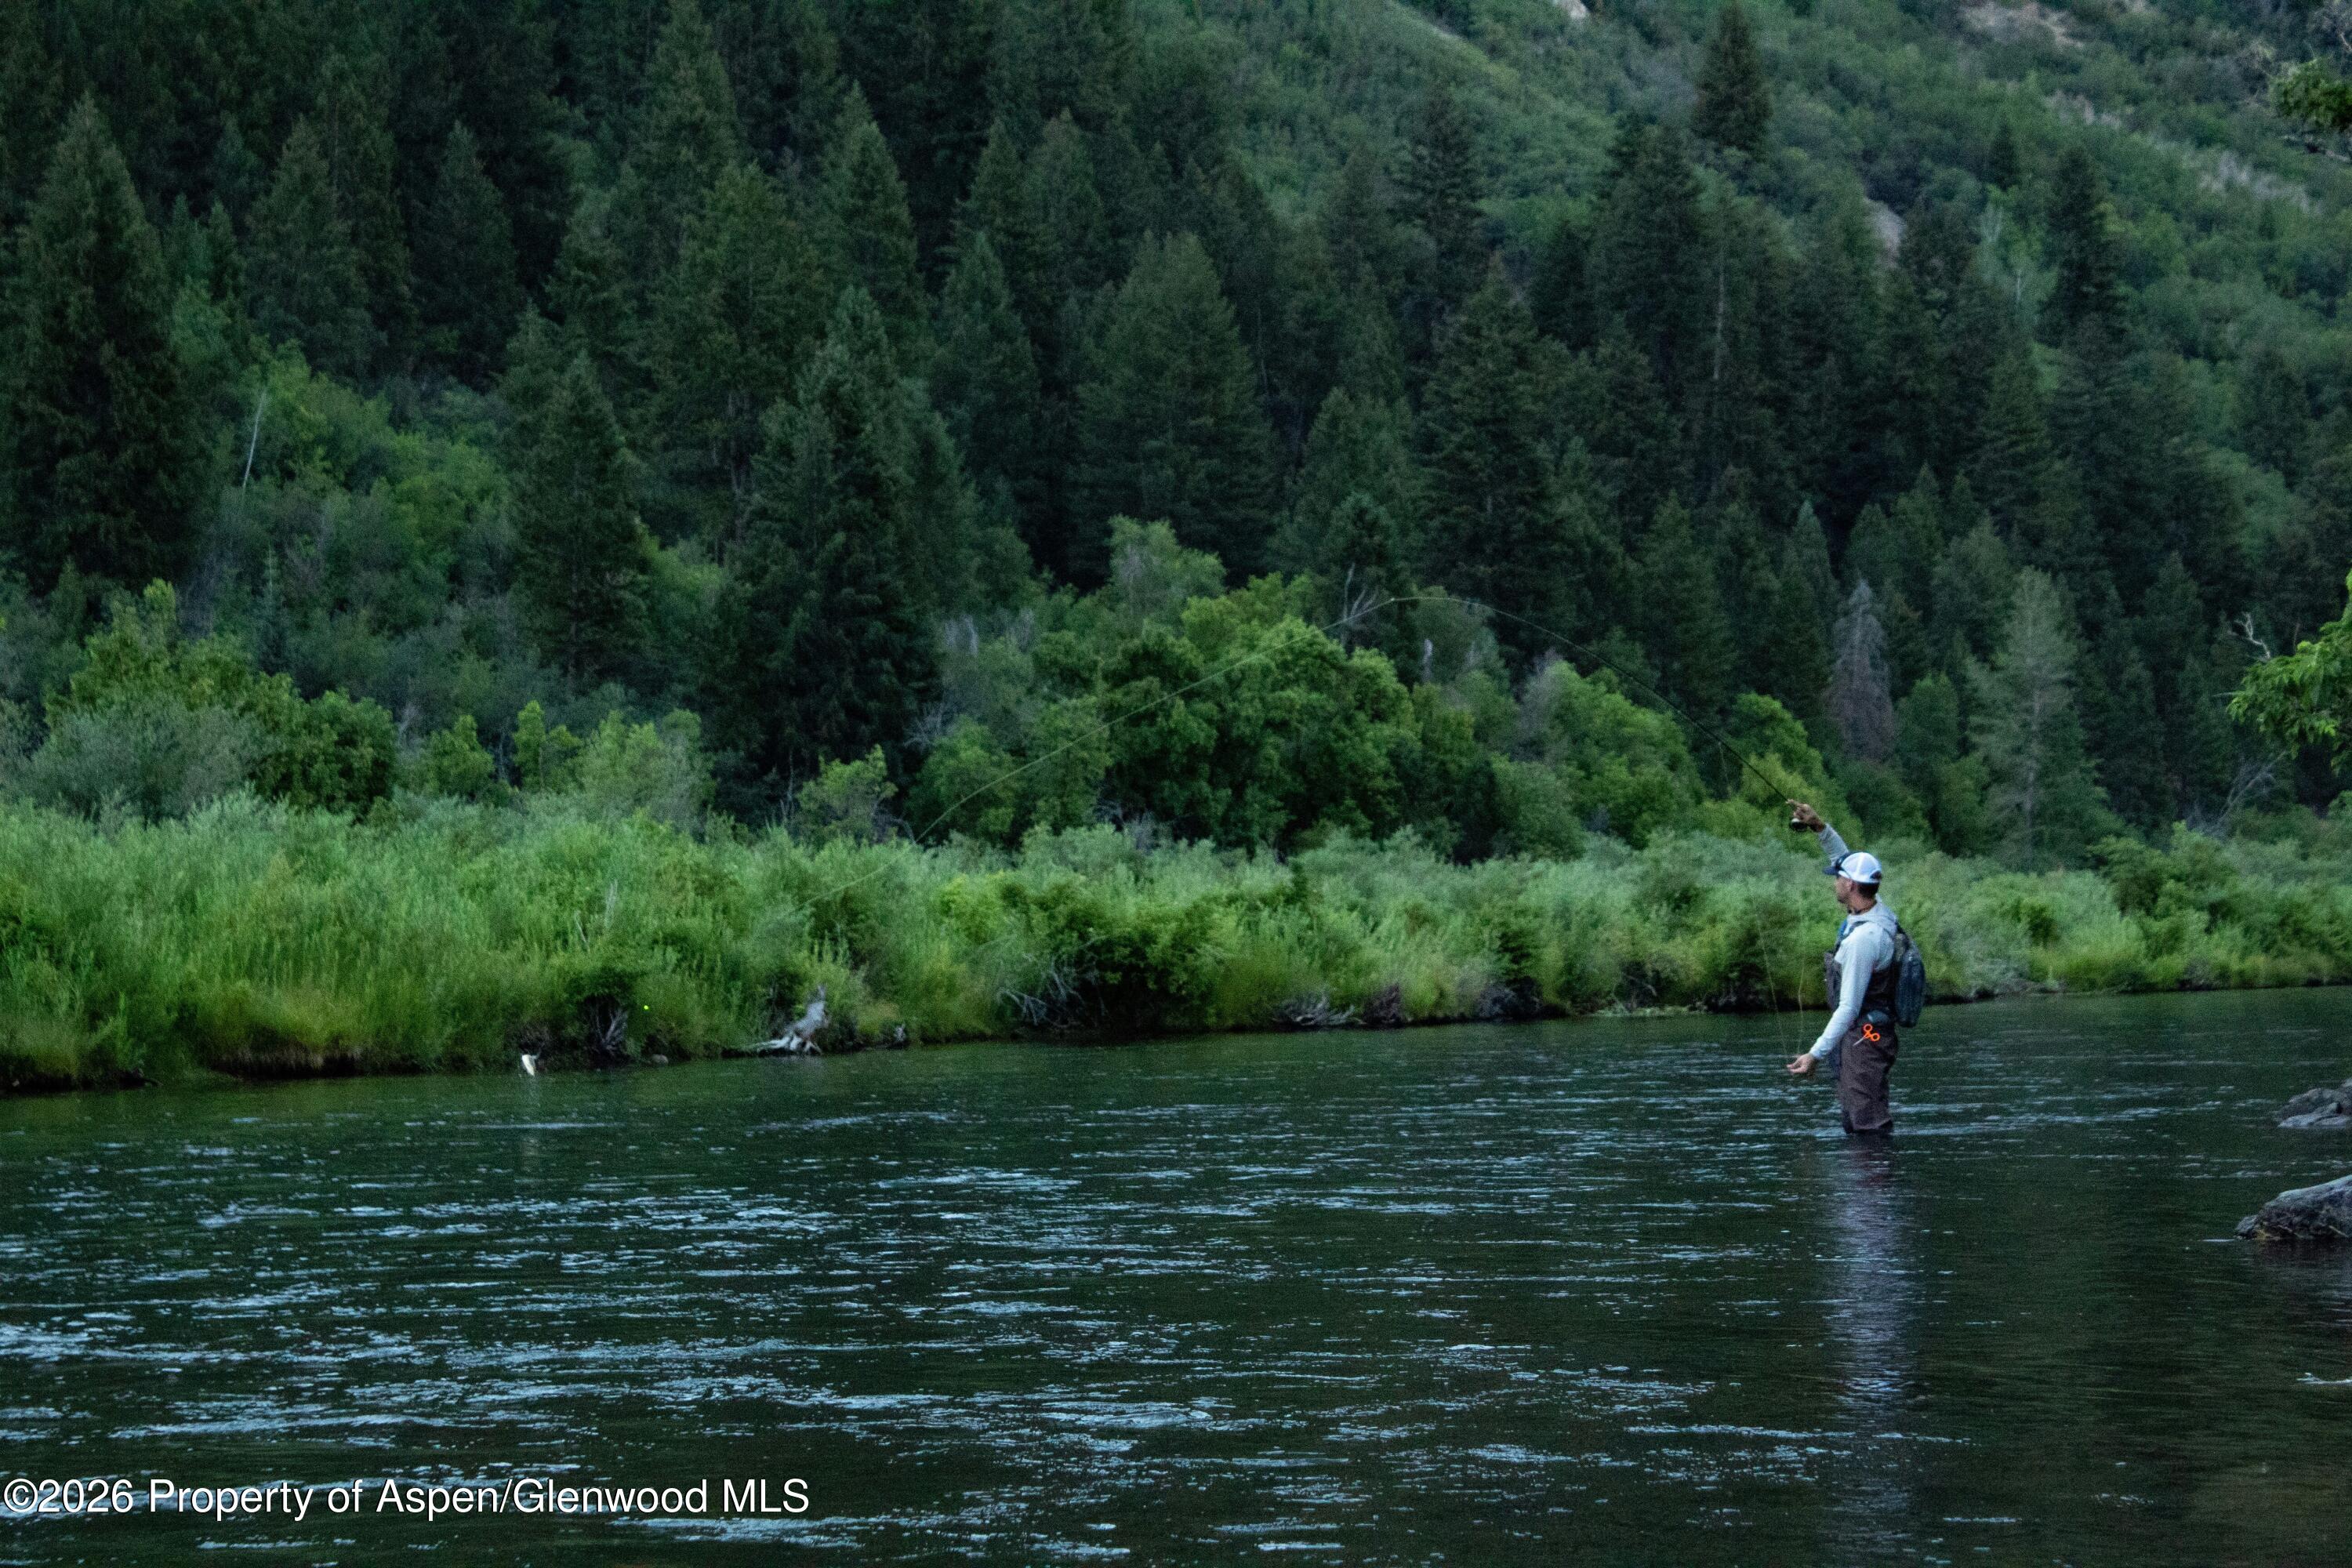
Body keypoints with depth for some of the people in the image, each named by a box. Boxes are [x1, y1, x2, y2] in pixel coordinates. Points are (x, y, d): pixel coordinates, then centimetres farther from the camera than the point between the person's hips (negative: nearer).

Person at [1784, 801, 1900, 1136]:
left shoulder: (1863, 939, -25)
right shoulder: (1878, 911, 3)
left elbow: (1849, 1007, -24)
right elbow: (1847, 859, 21)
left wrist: (1816, 1054, -23)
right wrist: (1820, 827, 13)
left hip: (1862, 1040, -10)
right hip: (1871, 1035, 10)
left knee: (1869, 1127, -9)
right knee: (1854, 1121, 15)